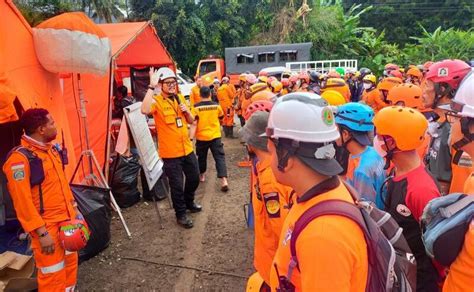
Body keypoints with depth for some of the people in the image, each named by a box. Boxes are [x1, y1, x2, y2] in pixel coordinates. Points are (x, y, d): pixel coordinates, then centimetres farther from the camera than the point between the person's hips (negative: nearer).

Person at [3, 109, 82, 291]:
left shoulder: (51, 149, 7)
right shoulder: (19, 159, -20)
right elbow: (22, 202, -21)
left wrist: (74, 208, 16)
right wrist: (41, 232, -19)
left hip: (66, 220, 8)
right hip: (47, 227, -8)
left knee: (70, 262, 21)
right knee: (53, 275, 4)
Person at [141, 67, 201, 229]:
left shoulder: (180, 98, 8)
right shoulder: (156, 100, -13)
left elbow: (191, 121, 13)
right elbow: (145, 110, -37)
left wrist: (187, 111, -8)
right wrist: (152, 86, -35)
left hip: (187, 148, 7)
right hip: (170, 152, -6)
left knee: (194, 178, 20)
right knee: (177, 185, 3)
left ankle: (189, 202, 46)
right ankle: (181, 214, 24)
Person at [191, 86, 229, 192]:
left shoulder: (196, 107, -9)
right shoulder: (216, 105, 0)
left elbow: (194, 122, -14)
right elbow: (221, 118, 17)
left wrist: (191, 136, -13)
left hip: (201, 137, -1)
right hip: (215, 136, 1)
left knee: (202, 157, 19)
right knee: (220, 157, 0)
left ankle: (202, 175, 37)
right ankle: (224, 180, -12)